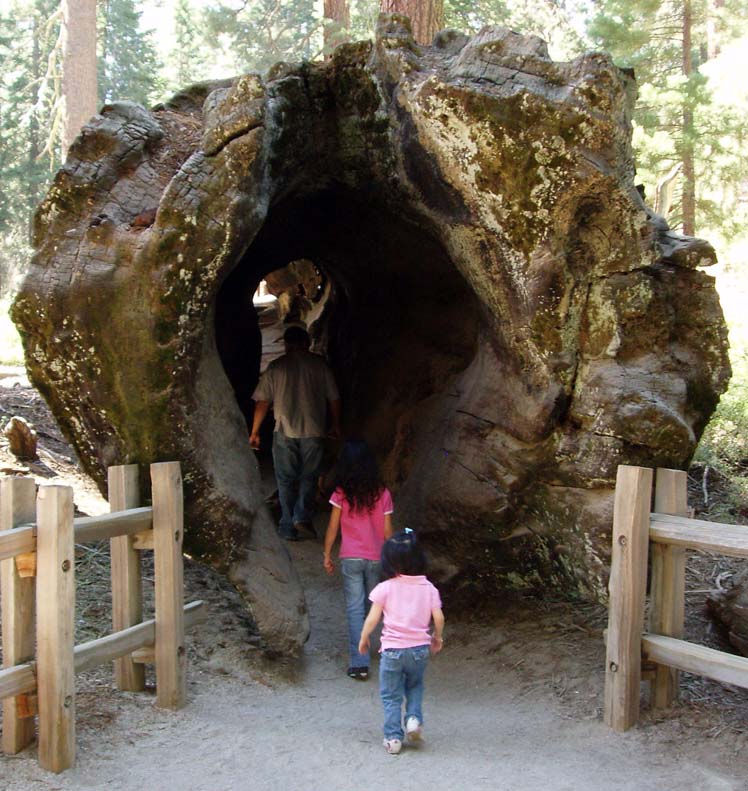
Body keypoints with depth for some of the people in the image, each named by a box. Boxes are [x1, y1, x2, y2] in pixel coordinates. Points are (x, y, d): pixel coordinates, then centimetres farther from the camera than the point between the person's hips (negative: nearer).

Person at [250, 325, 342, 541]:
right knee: (309, 477, 15)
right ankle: (302, 515, -2)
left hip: (284, 433, 0)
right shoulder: (319, 364, 3)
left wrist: (254, 432, 9)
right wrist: (336, 426, 20)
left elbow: (262, 402, 1)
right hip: (313, 432, 0)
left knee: (286, 481, 9)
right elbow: (333, 398, 7)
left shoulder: (276, 367, 2)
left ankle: (288, 528, 8)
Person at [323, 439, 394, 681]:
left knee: (355, 610, 0)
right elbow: (387, 531, -1)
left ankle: (360, 664, -2)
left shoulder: (341, 494, -9)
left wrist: (327, 555, 7)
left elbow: (333, 528, -5)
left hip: (351, 559, -2)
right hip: (376, 558, 2)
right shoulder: (382, 494, -5)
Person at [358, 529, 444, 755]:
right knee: (415, 686, 26)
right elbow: (438, 618, -5)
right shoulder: (428, 588, -2)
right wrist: (437, 638, 13)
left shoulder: (385, 588, -10)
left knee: (391, 695, 10)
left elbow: (372, 618, -9)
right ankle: (414, 718, 6)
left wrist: (363, 638, 7)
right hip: (419, 648, 3)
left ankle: (393, 737, 9)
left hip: (392, 649, -2)